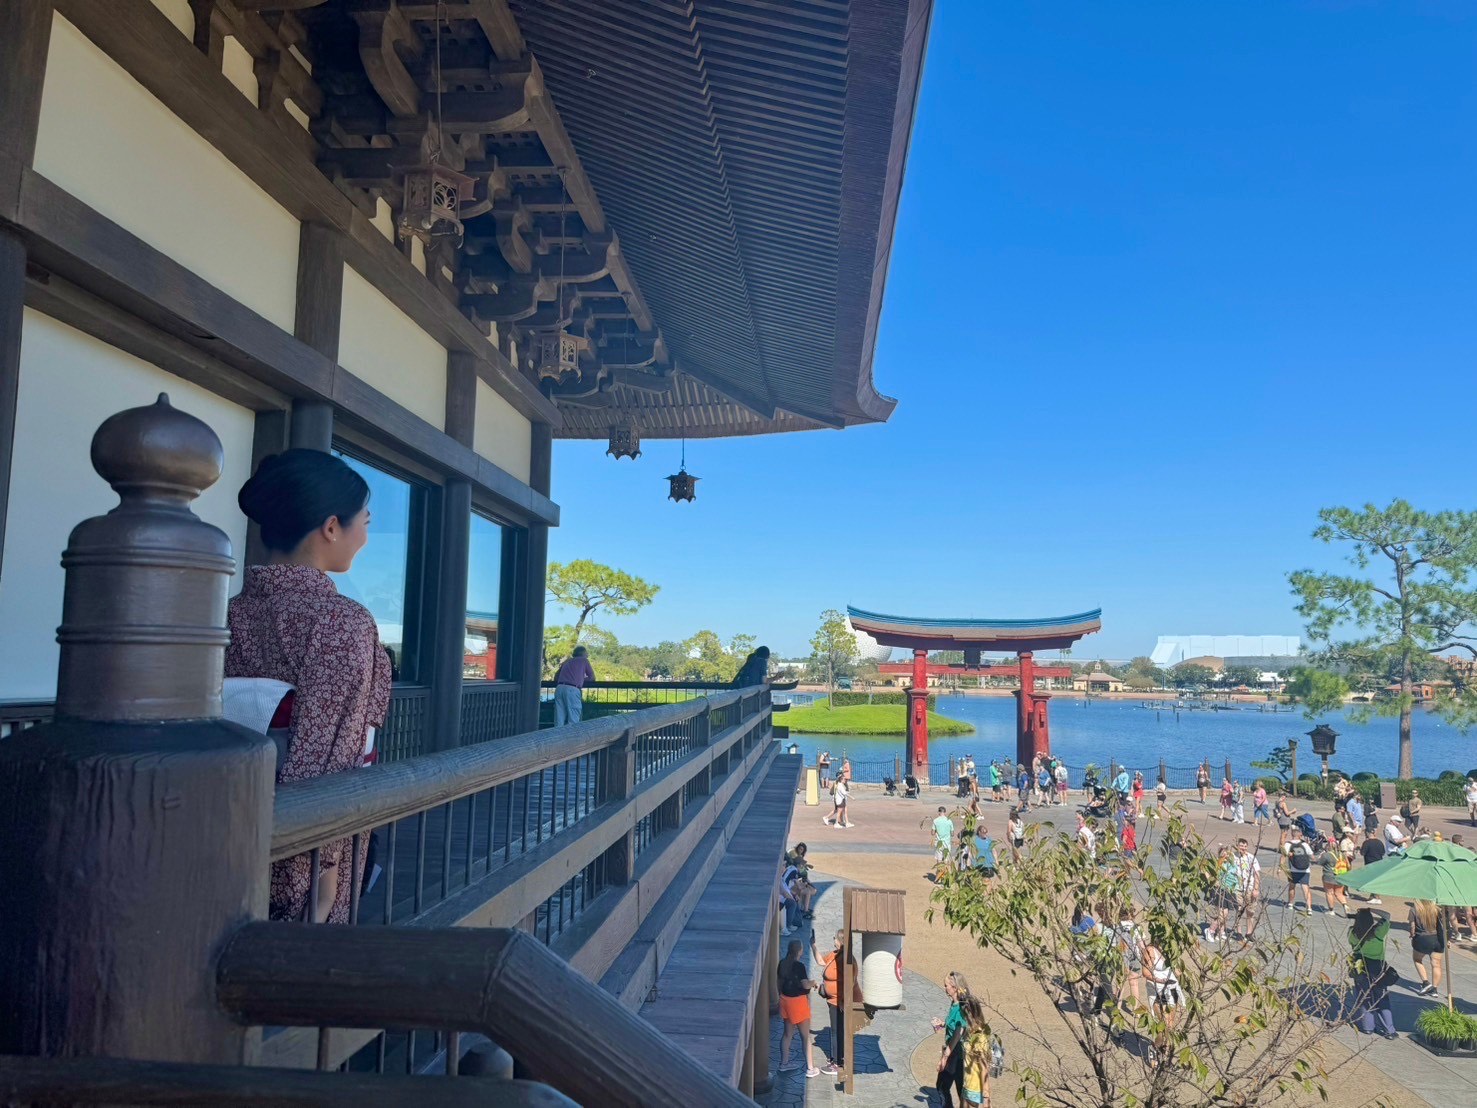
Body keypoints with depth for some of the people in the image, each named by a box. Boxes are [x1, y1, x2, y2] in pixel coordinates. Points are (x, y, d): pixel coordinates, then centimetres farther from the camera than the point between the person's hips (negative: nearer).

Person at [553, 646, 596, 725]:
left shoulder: (567, 661, 28)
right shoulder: (584, 660, 16)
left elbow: (556, 677, 32)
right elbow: (592, 678, 20)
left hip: (559, 688, 5)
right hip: (572, 690, -5)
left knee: (559, 721, 2)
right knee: (573, 721, -6)